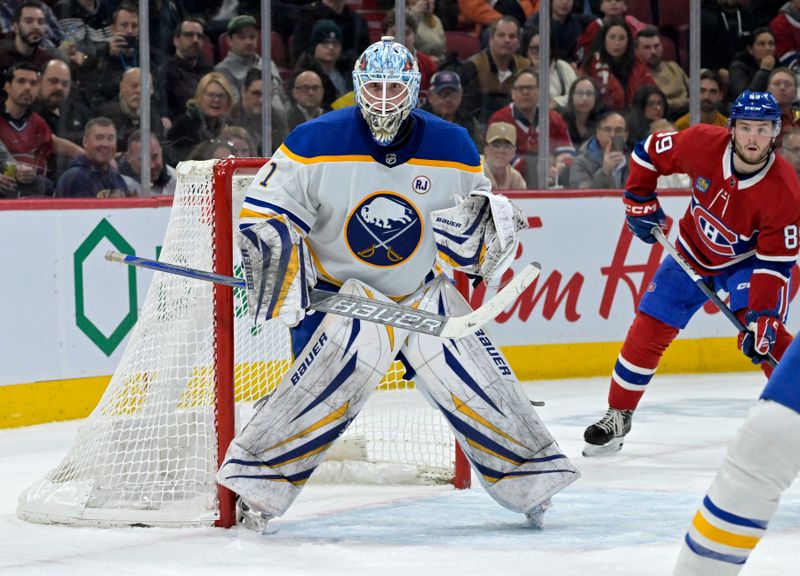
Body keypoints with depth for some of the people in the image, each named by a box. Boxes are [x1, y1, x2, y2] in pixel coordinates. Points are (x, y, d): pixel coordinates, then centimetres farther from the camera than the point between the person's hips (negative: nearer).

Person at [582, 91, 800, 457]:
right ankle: (618, 416, 13)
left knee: (761, 333, -24)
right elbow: (649, 152, -6)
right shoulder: (703, 144, -26)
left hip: (747, 259, -3)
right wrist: (639, 203, -6)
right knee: (648, 328, -1)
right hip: (694, 253, 3)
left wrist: (763, 316, -36)